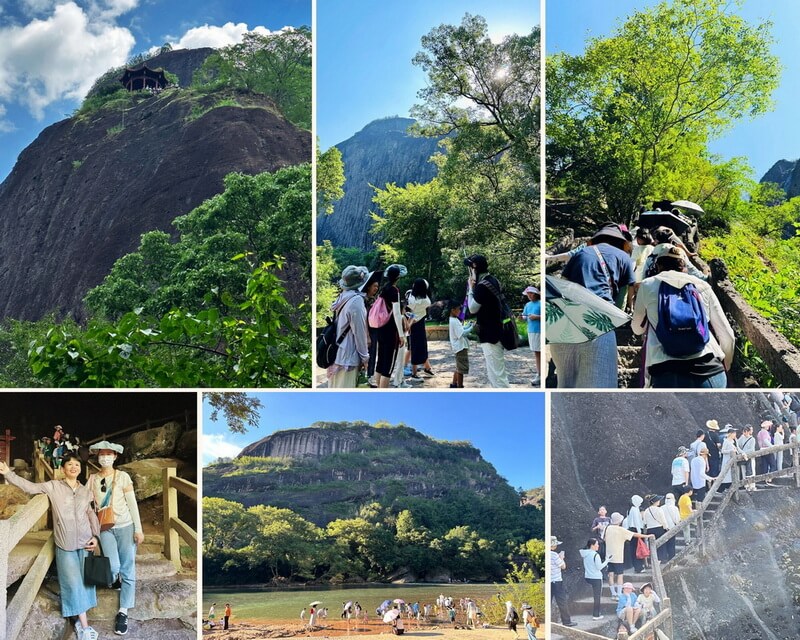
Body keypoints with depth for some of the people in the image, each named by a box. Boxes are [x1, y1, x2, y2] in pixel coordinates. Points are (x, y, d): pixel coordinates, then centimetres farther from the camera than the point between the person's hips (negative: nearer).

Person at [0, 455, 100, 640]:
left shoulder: (86, 491, 6)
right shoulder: (53, 487, -3)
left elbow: (92, 515, 11)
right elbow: (29, 487, -12)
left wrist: (96, 536, 1)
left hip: (85, 542, 3)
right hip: (65, 544, -3)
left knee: (85, 581, 6)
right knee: (73, 583, -4)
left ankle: (81, 621, 21)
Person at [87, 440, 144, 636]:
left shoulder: (123, 477, -2)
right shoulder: (92, 479, 5)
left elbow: (132, 503, -3)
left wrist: (138, 529, -6)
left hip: (125, 526, -1)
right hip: (105, 528, 1)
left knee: (127, 570, -2)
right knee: (113, 567, -17)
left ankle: (123, 612, 7)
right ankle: (114, 577, 20)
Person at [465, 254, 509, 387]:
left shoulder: (482, 285, -20)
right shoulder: (492, 280, 11)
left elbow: (473, 308, -11)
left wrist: (470, 288, -5)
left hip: (490, 336, -10)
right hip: (495, 332, 10)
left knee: (497, 376, -8)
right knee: (492, 374, 20)